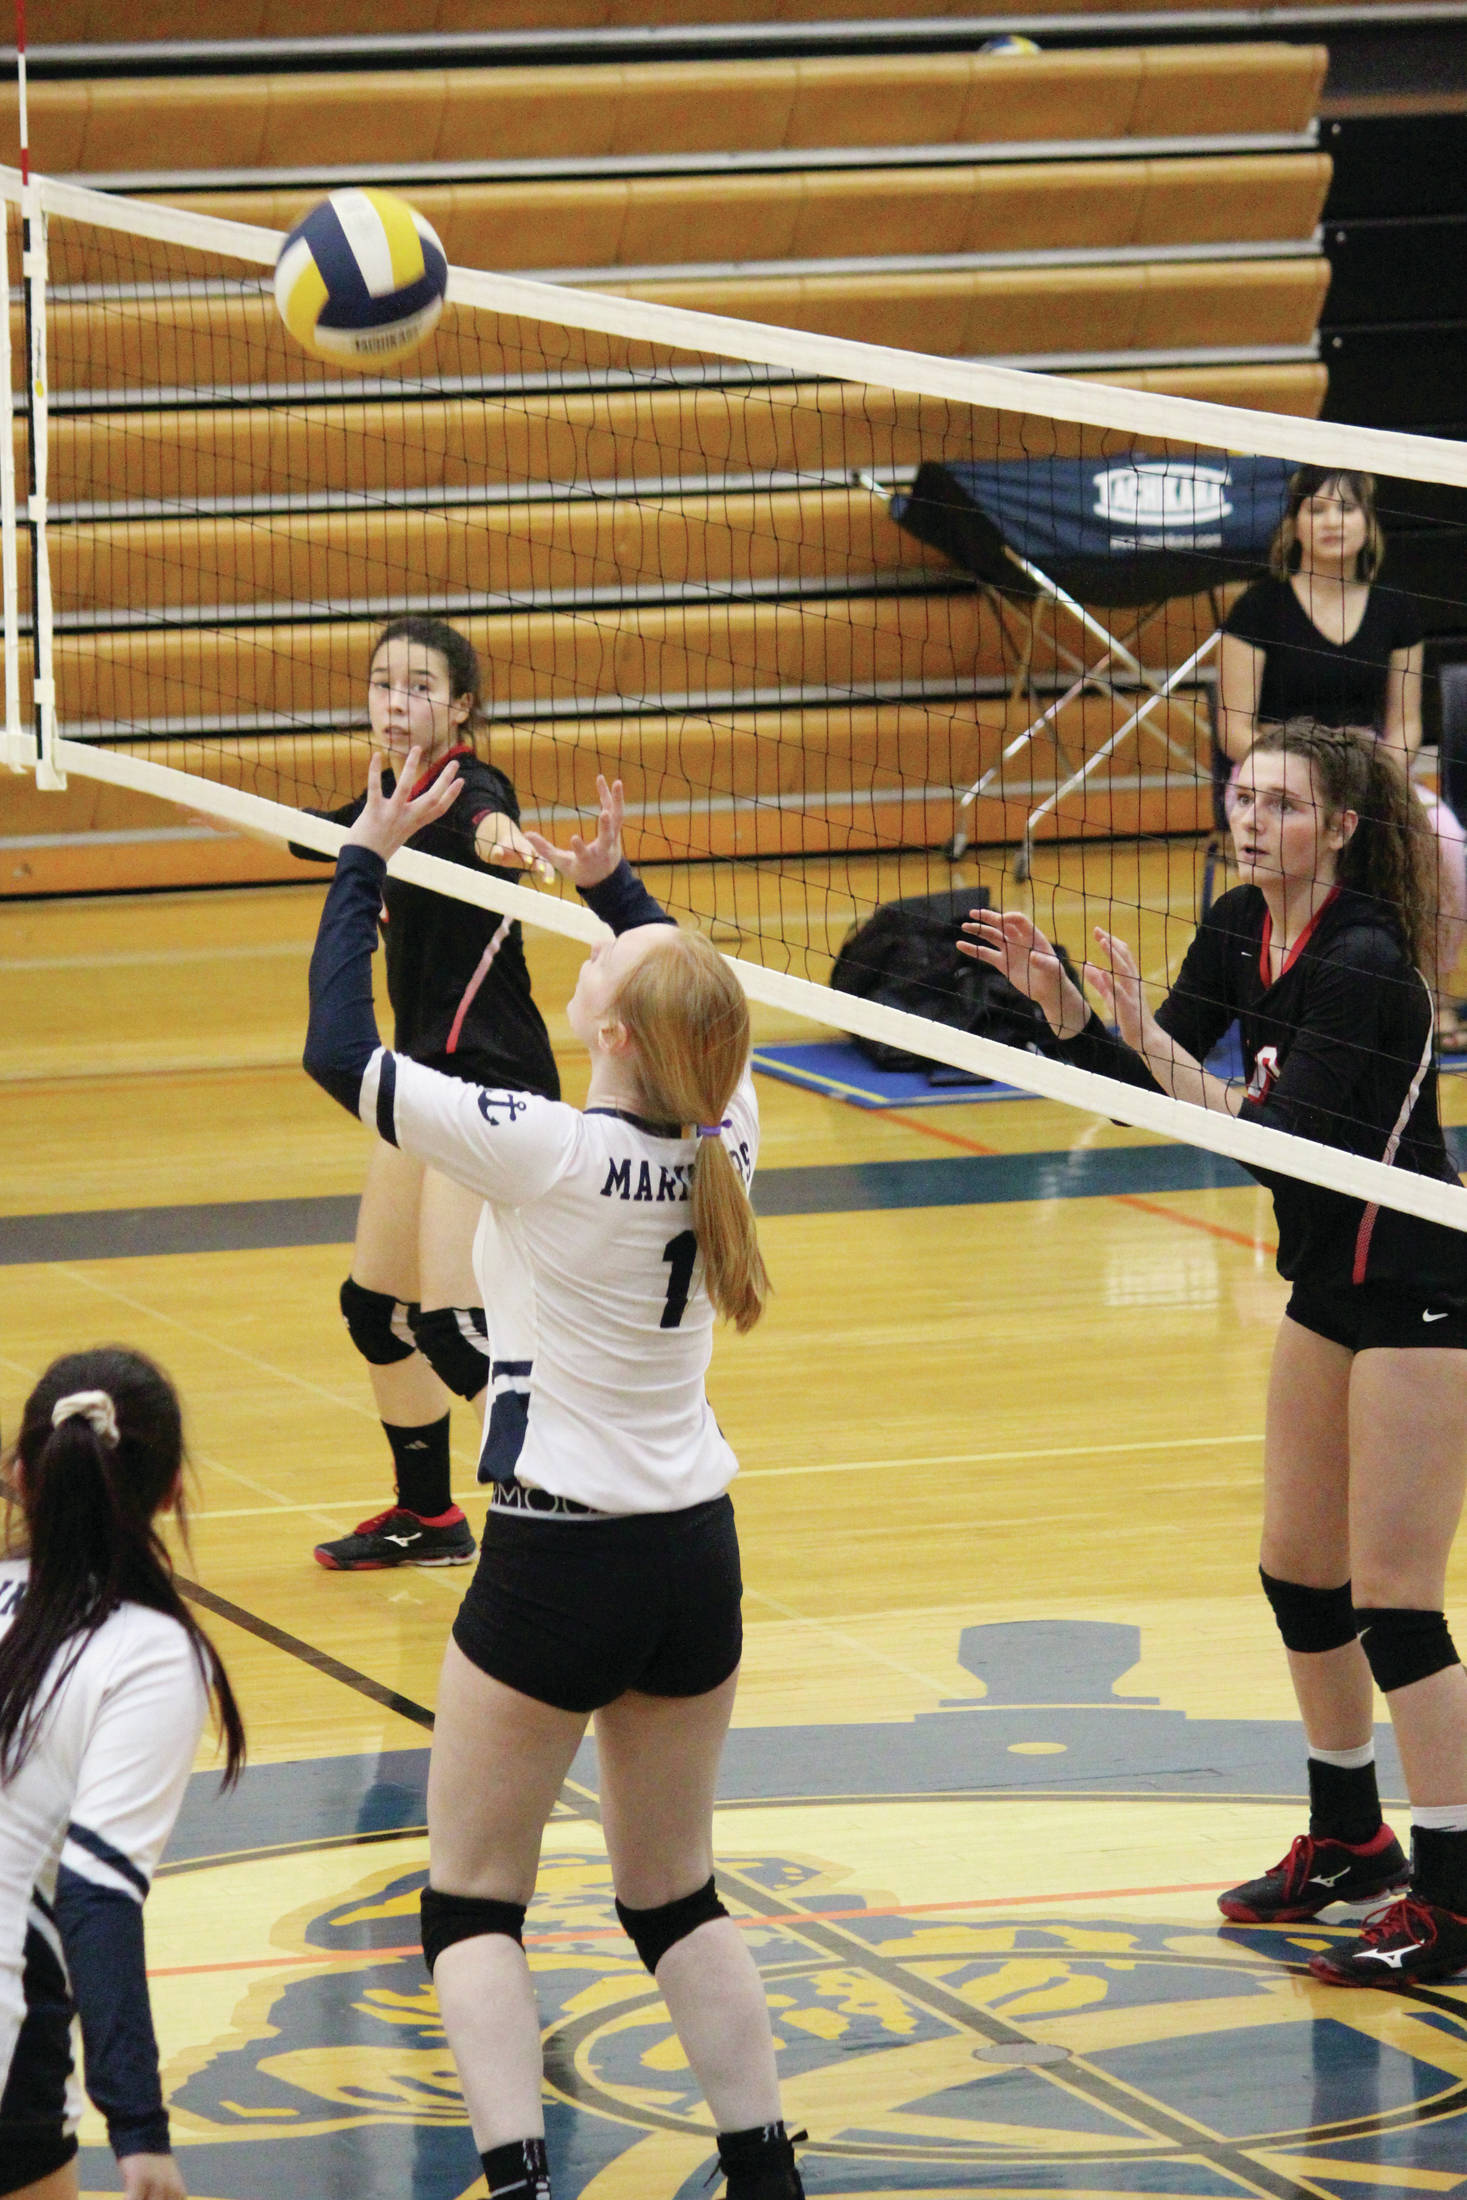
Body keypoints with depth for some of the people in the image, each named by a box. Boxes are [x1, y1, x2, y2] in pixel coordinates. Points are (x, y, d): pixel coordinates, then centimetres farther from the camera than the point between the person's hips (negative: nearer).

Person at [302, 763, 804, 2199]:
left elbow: (338, 1052, -13)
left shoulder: (554, 1153, -21)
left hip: (558, 1562, -6)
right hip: (695, 1556, 6)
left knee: (472, 1899, 6)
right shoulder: (726, 1134, -6)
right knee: (674, 1895, 19)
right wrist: (613, 884, 22)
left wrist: (365, 854, -5)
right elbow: (704, 1013, 20)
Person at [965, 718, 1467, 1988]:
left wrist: (1162, 1050, -30)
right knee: (1299, 1576, 17)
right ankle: (1349, 1843, 33)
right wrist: (1056, 999, -9)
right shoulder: (1242, 931, 1)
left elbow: (1290, 1143, -29)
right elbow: (1147, 1083, 5)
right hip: (1331, 1289, 9)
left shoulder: (1363, 962, -24)